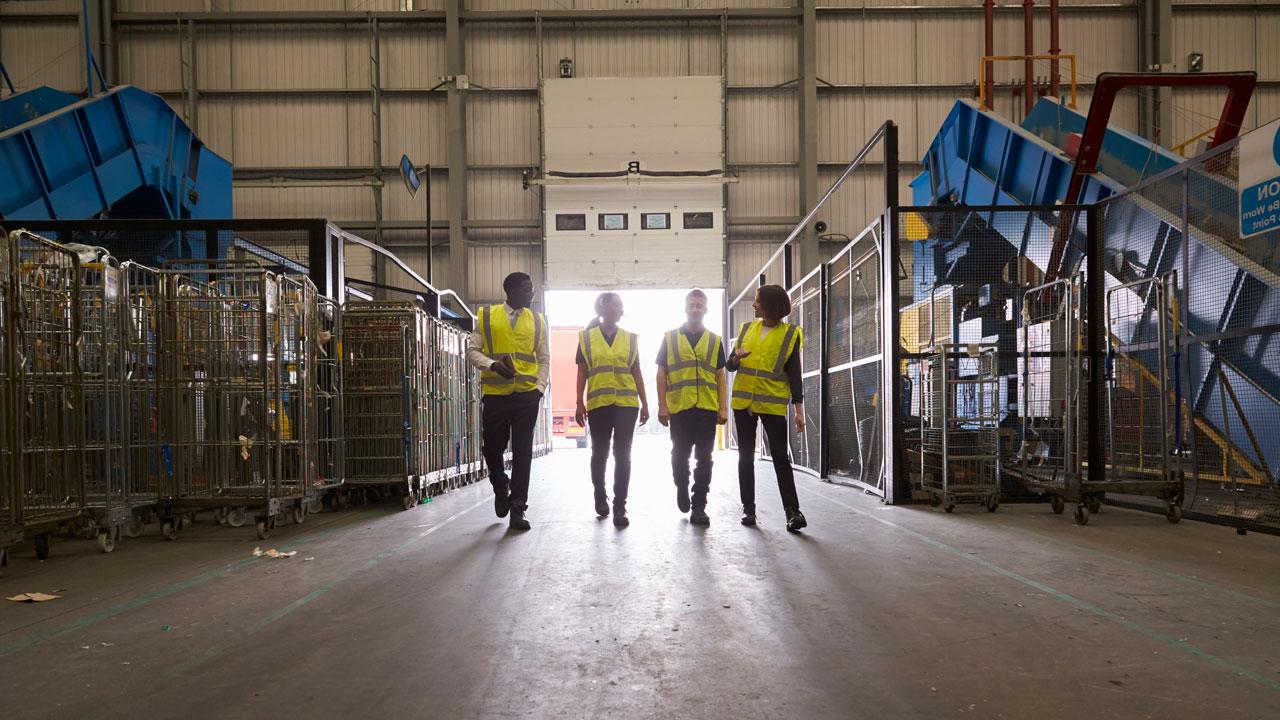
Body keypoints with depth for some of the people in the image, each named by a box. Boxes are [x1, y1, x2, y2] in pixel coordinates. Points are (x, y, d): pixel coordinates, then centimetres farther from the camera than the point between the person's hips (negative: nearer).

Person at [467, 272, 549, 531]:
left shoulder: (537, 321, 9)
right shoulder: (486, 316, 4)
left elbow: (544, 359, 12)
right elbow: (472, 351, 2)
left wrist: (540, 388, -2)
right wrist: (494, 365, -17)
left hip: (527, 395, 1)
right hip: (495, 395, -1)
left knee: (522, 453, 0)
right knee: (492, 449, 5)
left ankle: (518, 509, 8)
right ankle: (501, 489, 35)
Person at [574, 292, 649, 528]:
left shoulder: (630, 338, 11)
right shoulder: (587, 337, 6)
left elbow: (637, 373, 12)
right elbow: (582, 373, 5)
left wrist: (644, 403, 7)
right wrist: (580, 404, -1)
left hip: (627, 404, 1)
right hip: (598, 404, -1)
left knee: (622, 455, -3)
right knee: (599, 453, 10)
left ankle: (620, 507, 0)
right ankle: (600, 497, 31)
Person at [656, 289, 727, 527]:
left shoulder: (715, 341, 11)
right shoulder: (670, 338, 7)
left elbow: (720, 376, 12)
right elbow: (661, 374, 6)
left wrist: (723, 408, 3)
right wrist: (662, 406, -2)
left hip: (707, 409, 1)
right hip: (679, 408, -1)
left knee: (704, 459, 0)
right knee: (680, 456, 7)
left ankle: (699, 508, 6)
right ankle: (682, 488, 36)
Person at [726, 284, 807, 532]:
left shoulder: (790, 334, -2)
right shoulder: (747, 328, 9)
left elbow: (794, 373, -2)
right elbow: (730, 365, 11)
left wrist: (799, 408, -8)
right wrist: (736, 358, -13)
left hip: (773, 403, -4)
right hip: (743, 401, 4)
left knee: (781, 457, -5)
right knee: (746, 456, 7)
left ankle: (792, 511, -3)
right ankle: (748, 508, 14)